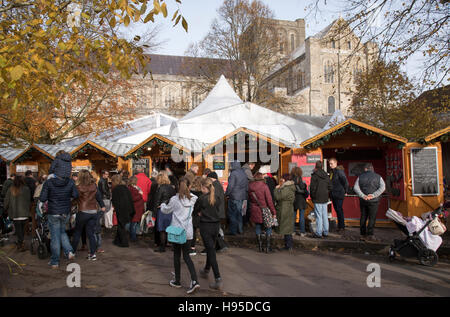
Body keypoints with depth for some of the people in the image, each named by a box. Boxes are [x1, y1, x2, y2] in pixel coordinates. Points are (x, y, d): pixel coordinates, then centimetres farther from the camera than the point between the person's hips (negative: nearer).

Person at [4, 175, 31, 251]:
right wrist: (28, 209, 13)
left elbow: (6, 201, 3)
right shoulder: (26, 189, -7)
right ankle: (21, 243, 16)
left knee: (18, 229, 7)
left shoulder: (10, 189, -3)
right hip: (24, 213, -1)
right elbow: (28, 201, -3)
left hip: (14, 213, 1)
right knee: (22, 228, 12)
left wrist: (6, 209, 20)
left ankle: (20, 244, 6)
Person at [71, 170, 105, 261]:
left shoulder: (79, 187, -10)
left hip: (83, 212, -3)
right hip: (93, 212, 3)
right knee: (91, 233, 8)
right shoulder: (94, 186, 1)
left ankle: (73, 251, 22)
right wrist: (102, 206, 20)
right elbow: (99, 196, 10)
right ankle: (93, 253, 6)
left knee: (77, 232, 13)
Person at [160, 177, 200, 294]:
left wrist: (163, 205, 27)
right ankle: (194, 280, -2)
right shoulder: (194, 199, -5)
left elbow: (166, 210, 4)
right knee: (186, 256, 12)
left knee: (177, 256, 14)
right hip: (188, 232, 2)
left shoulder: (174, 199, -10)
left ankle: (177, 281, 25)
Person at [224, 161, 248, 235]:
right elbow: (247, 185, 15)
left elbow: (230, 186, -18)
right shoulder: (244, 173, 10)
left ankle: (233, 231, 1)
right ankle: (240, 229, 23)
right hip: (242, 196, 8)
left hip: (234, 196, -8)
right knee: (239, 212, 18)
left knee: (232, 214, 0)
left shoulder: (233, 173, -15)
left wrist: (227, 194, -7)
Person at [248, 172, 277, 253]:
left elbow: (249, 198, 13)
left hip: (255, 211, 4)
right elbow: (269, 200, -14)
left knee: (258, 227, 14)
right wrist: (273, 212, -8)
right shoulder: (264, 186, -15)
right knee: (268, 228, 9)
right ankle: (267, 247, 8)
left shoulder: (250, 186, 0)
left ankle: (260, 246, 18)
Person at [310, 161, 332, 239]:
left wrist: (312, 196, 1)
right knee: (325, 215, 12)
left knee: (319, 216, -4)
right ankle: (325, 232, 18)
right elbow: (330, 187, 12)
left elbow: (312, 187, -12)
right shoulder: (326, 175, 10)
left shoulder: (314, 175, -10)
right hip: (325, 198, 6)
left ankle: (318, 233, -1)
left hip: (317, 198, -6)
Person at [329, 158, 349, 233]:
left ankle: (342, 227, 4)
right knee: (337, 210, 13)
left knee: (339, 210, -4)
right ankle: (339, 226, 21)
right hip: (333, 195, 8)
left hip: (339, 195, -8)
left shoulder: (339, 171, -14)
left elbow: (345, 182, -16)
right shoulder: (331, 172, 12)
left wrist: (345, 191, -8)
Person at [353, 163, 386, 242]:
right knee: (372, 218, 2)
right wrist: (373, 195, -16)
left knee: (363, 217, 10)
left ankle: (363, 235, 13)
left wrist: (363, 196, -13)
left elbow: (355, 187, -6)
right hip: (373, 201, -2)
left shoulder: (360, 177, 6)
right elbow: (382, 187, -11)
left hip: (363, 201, 2)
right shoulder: (378, 177, 3)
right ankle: (370, 235, -2)